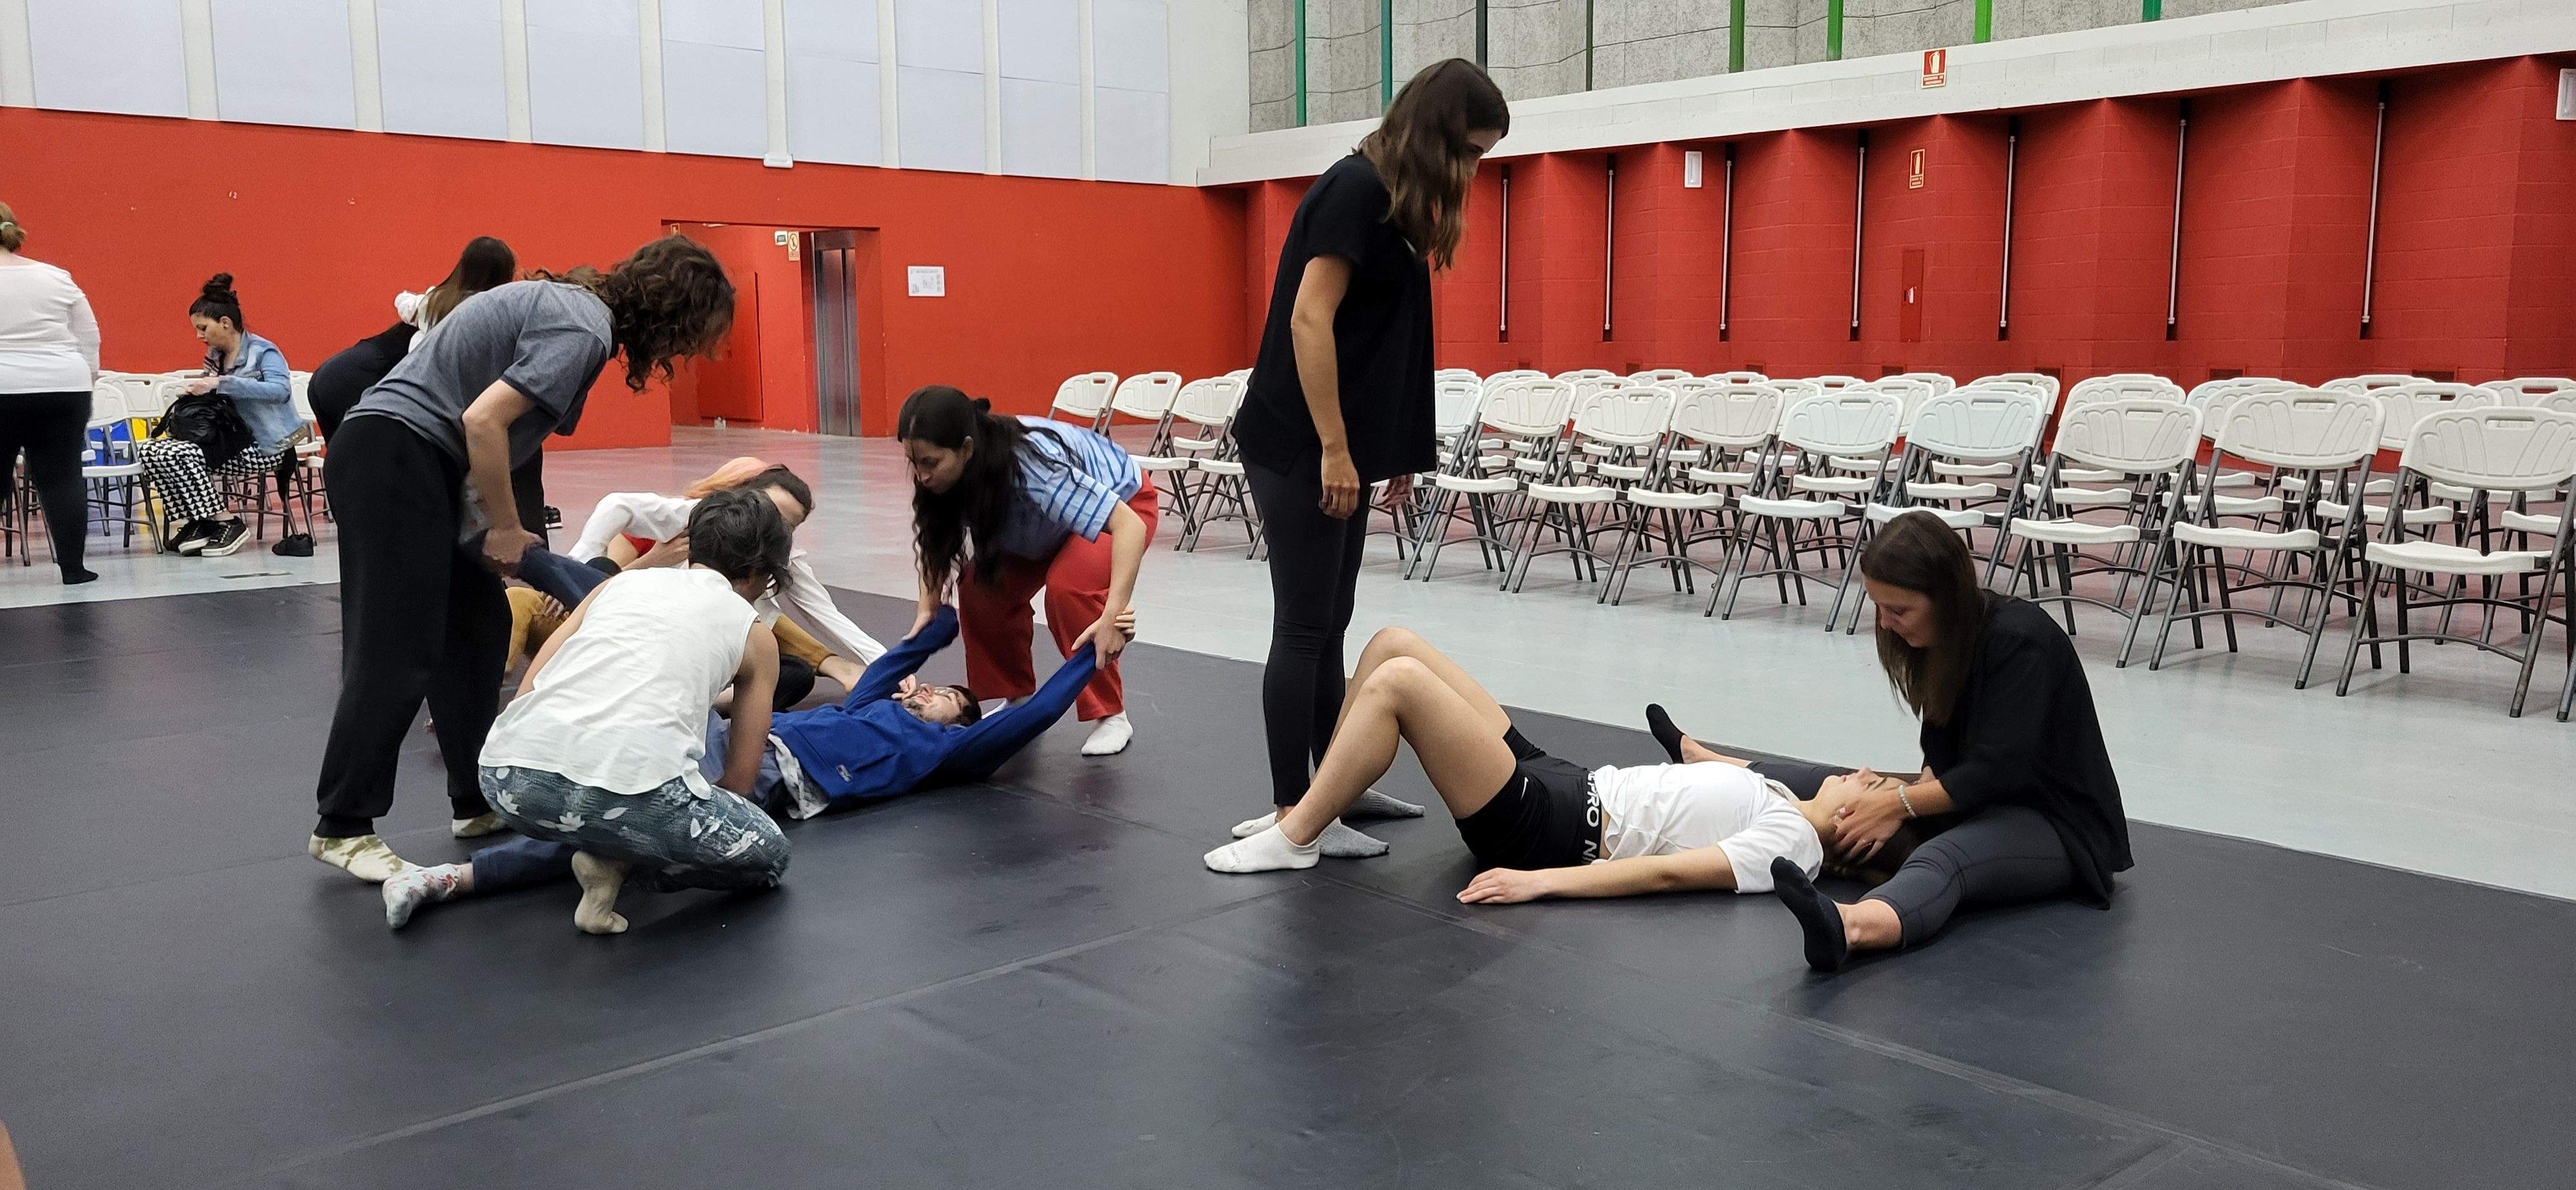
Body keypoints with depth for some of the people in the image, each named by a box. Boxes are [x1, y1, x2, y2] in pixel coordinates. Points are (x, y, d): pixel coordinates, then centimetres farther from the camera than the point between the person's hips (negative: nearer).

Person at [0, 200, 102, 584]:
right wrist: (85, 382, 16)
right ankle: (72, 568, 4)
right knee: (61, 479, 4)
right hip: (63, 390, 3)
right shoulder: (57, 278, 6)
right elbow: (89, 339, 9)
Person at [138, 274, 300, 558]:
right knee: (149, 450, -5)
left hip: (263, 447, -8)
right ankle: (192, 522, -7)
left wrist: (221, 383, -28)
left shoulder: (263, 351, -8)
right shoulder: (214, 357, 15)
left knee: (181, 453, -25)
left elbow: (281, 390, -27)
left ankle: (225, 523, -13)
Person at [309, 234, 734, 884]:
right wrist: (506, 528, -11)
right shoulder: (583, 329, -16)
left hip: (416, 463, 10)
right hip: (395, 456, -10)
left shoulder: (572, 303, 14)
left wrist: (499, 528, 9)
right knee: (400, 650, -6)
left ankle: (478, 803, 20)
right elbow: (484, 420, -23)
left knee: (477, 625, 13)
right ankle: (342, 826, 3)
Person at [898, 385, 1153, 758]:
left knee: (1068, 585, -32)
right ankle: (1019, 699, 8)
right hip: (1047, 520, 7)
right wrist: (928, 607, -16)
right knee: (979, 583, -12)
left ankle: (1111, 717, -17)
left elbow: (1129, 526, -47)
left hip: (1123, 503, -7)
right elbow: (936, 541, -3)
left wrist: (1113, 615, -55)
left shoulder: (1031, 464, -42)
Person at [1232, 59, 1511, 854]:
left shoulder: (1395, 203, 14)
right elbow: (1309, 321, -21)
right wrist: (1332, 448, -21)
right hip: (1301, 450, -9)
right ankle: (1291, 814, 4)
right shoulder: (1355, 190, -14)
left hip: (1345, 448, 9)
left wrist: (1395, 449, 17)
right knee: (1303, 629, -4)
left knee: (1330, 626, 15)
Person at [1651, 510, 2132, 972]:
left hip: (2059, 825, -9)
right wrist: (1900, 802, -12)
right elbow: (1944, 759, 7)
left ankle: (1848, 926, -70)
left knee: (1942, 858, -39)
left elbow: (1999, 771, -25)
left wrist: (1898, 803, -19)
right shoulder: (1942, 639, 3)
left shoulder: (2019, 641, -22)